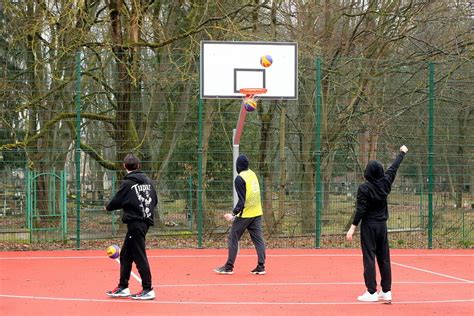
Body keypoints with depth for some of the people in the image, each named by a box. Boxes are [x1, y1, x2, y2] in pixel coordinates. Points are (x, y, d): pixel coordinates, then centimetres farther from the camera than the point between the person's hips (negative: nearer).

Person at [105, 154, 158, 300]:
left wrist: (108, 206, 15)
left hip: (135, 222, -8)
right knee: (125, 255, 15)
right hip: (145, 220, 8)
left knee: (139, 256, -5)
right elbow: (155, 200, 13)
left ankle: (148, 290, -4)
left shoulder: (128, 183, -9)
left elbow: (117, 201, -5)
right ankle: (123, 287, 19)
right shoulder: (148, 181, 10)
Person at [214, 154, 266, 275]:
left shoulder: (240, 179, -14)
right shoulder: (253, 174, 8)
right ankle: (261, 267, 4)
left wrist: (234, 214, -19)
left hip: (245, 214, -7)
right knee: (258, 240, 6)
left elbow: (242, 200, -18)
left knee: (233, 239, 3)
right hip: (257, 213, 7)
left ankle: (229, 267, 6)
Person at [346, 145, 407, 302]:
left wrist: (353, 227, -14)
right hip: (382, 225, 5)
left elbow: (360, 210, -17)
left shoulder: (364, 188, -13)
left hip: (368, 226, -5)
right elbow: (394, 167, 15)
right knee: (384, 258, 9)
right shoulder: (385, 183, 0)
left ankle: (371, 292, -6)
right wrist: (402, 153, 30)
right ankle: (386, 291, 12)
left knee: (369, 258, -3)